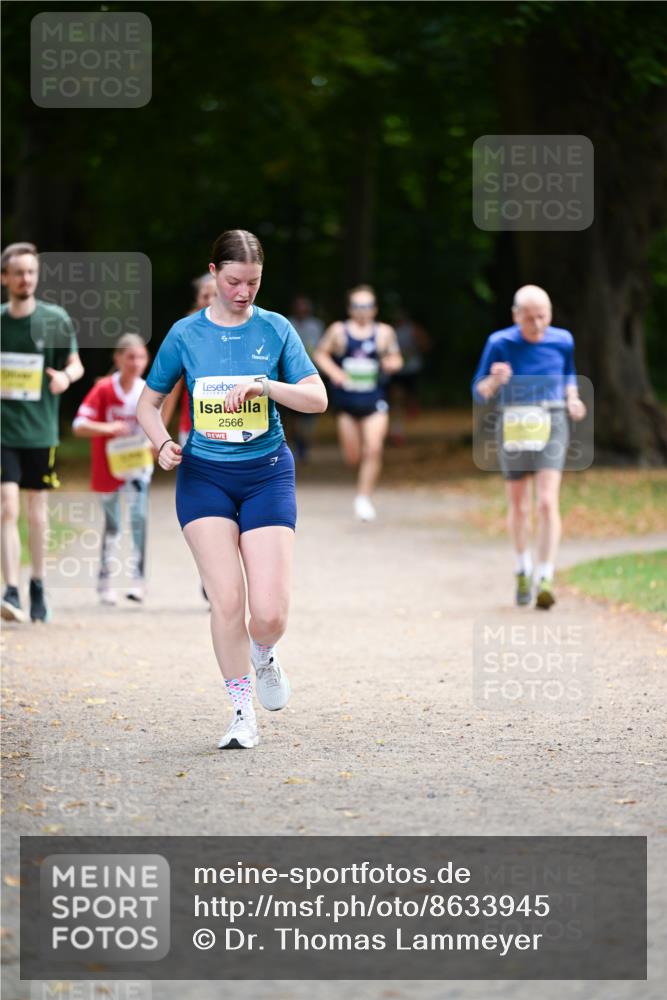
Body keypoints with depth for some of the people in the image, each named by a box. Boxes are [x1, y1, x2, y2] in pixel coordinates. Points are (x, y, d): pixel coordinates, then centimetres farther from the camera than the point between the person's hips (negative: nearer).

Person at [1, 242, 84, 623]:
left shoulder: (56, 320, -1)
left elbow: (75, 364, 6)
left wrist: (66, 376, -15)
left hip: (40, 430, 1)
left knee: (37, 512, 9)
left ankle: (38, 585, 27)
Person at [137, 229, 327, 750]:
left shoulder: (276, 330, 1)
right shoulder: (186, 334, 2)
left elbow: (317, 398, -6)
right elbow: (149, 402, 11)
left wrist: (264, 384, -22)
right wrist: (164, 443, -8)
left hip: (267, 473, 0)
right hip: (204, 475, 0)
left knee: (270, 612, -10)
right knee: (227, 600, -12)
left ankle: (263, 655, 26)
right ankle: (243, 713, 3)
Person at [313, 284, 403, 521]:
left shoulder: (384, 332, 2)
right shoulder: (338, 331, 0)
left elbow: (395, 359, 11)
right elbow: (320, 354, 8)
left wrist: (391, 364, -12)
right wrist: (334, 372, -9)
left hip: (374, 400, -1)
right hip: (346, 400, 1)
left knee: (373, 449, -17)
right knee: (352, 456, 6)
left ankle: (364, 498, -7)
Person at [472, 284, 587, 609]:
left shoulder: (562, 341, -3)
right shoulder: (500, 343, -10)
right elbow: (479, 393, -4)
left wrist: (573, 399, -1)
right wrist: (494, 380, -26)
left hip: (552, 427, 0)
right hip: (514, 428, 0)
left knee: (547, 503, -16)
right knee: (518, 507, 14)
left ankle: (545, 580, -15)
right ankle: (523, 570, 38)